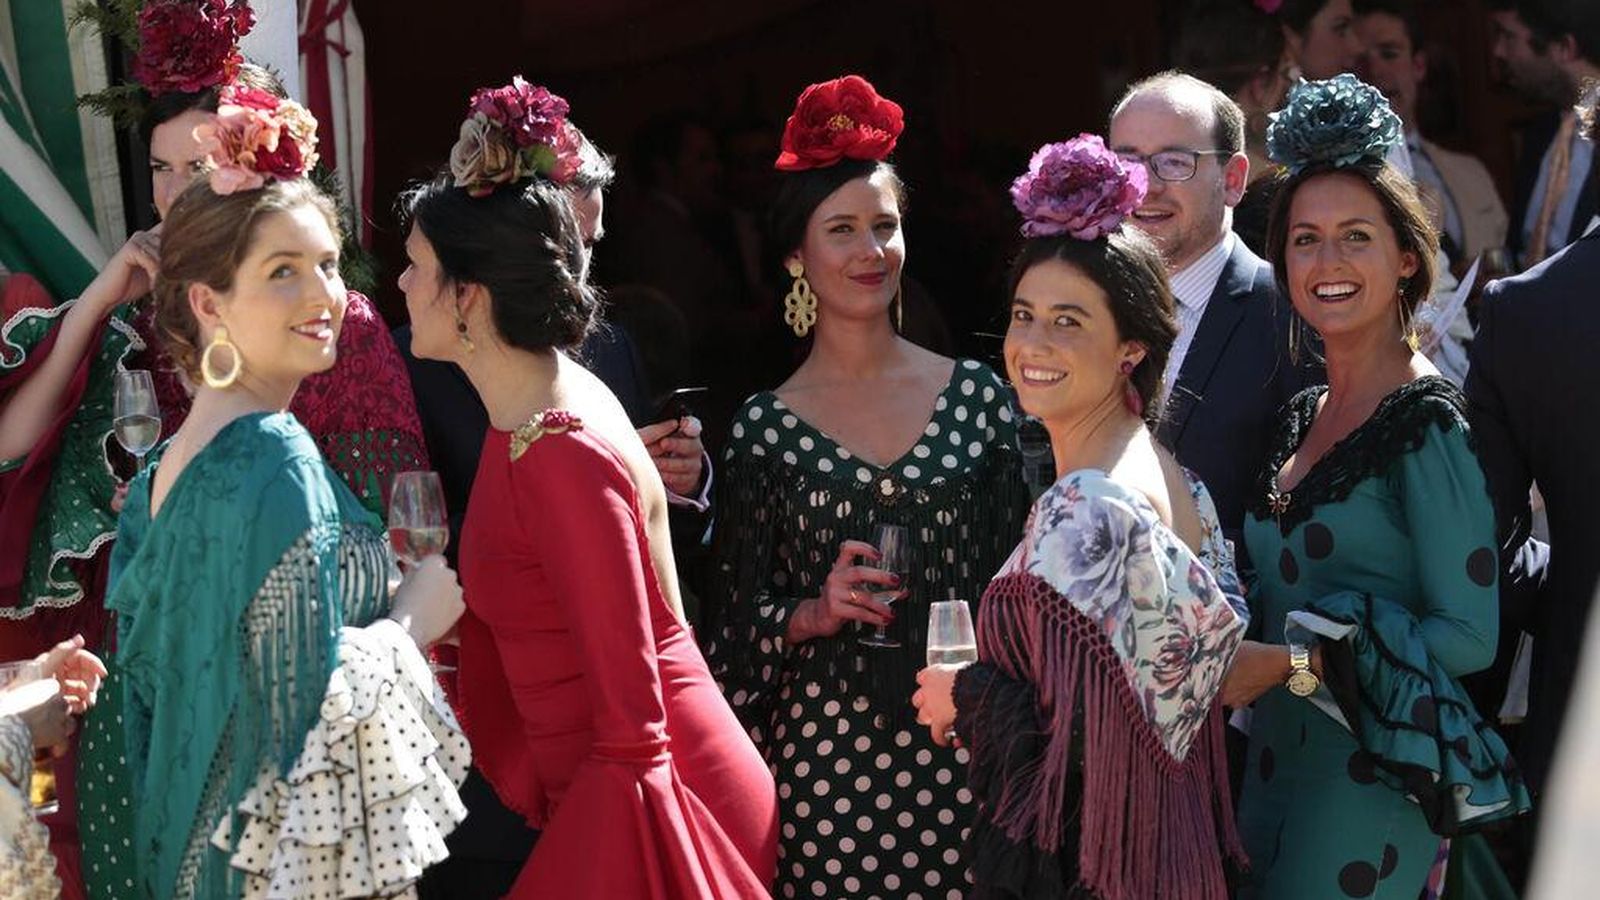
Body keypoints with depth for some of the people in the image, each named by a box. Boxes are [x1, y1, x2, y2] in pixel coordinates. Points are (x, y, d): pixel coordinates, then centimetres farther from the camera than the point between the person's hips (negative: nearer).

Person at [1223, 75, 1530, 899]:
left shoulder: (1431, 422, -13)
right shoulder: (1303, 416, 10)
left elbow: (1469, 636, -17)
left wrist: (1289, 661, -20)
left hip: (1373, 775, -7)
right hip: (1277, 757, 7)